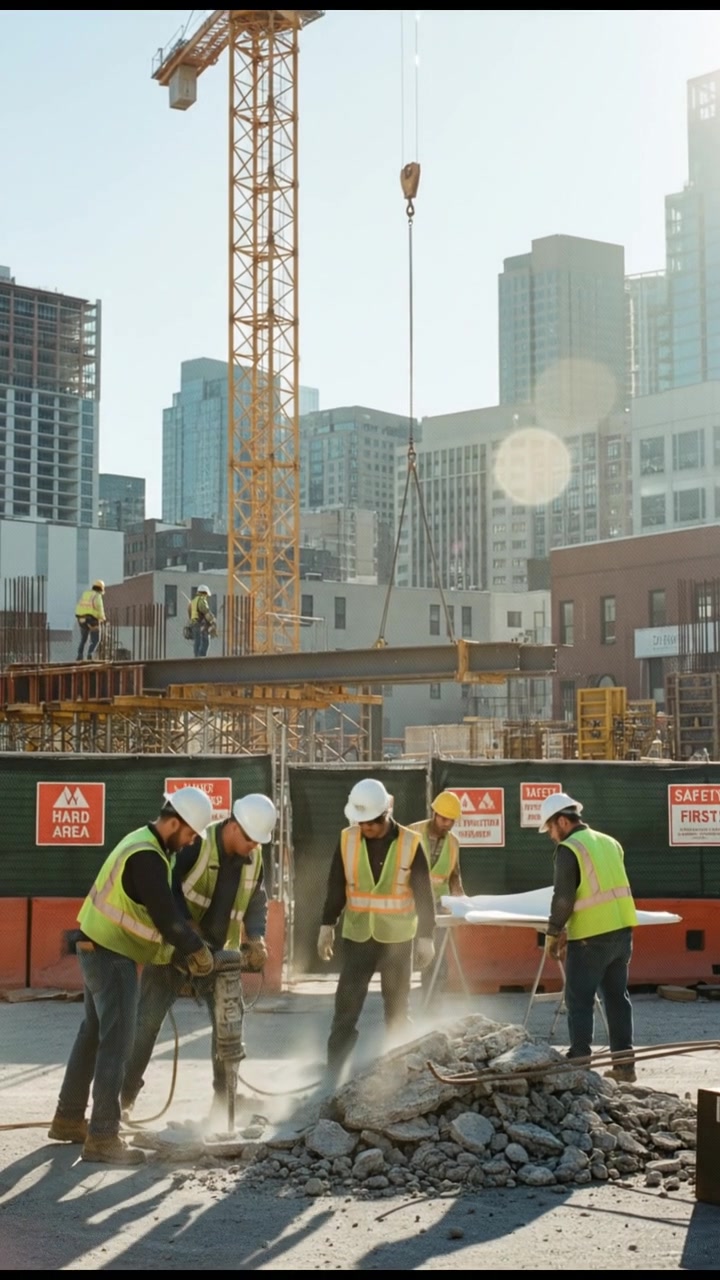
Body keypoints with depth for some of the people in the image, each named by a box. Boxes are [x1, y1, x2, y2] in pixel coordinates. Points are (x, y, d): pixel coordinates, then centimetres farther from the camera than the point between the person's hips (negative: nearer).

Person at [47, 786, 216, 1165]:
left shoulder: (144, 844, 10)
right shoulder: (147, 858, -23)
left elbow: (164, 907, 14)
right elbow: (166, 916, -23)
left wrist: (186, 946, 8)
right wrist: (198, 952, -9)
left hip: (100, 949, 11)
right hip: (112, 955, -11)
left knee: (94, 1033, 18)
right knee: (116, 1041, -8)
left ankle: (69, 1118, 28)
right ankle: (102, 1137, -7)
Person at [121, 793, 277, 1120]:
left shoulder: (253, 857, -3)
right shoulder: (196, 845, -22)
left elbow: (256, 900, 5)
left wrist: (256, 939, -13)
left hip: (216, 951, 5)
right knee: (147, 1021, -1)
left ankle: (225, 1096, 14)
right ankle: (123, 1097, 9)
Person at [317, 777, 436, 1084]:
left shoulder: (410, 843, -9)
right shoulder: (347, 840, -4)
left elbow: (423, 893, -4)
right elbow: (335, 886, 4)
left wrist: (426, 936, -4)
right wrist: (327, 926, 4)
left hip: (397, 939, -1)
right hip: (356, 937, 1)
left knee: (397, 1011, 11)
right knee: (345, 1009, 0)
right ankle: (332, 1076, 3)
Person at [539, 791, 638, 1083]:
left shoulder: (569, 849, -10)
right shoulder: (610, 843, 13)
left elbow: (563, 897, -13)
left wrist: (554, 933, 0)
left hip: (591, 937, -7)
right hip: (622, 930, 7)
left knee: (580, 1001, 2)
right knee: (617, 998, 13)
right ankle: (624, 1063, 16)